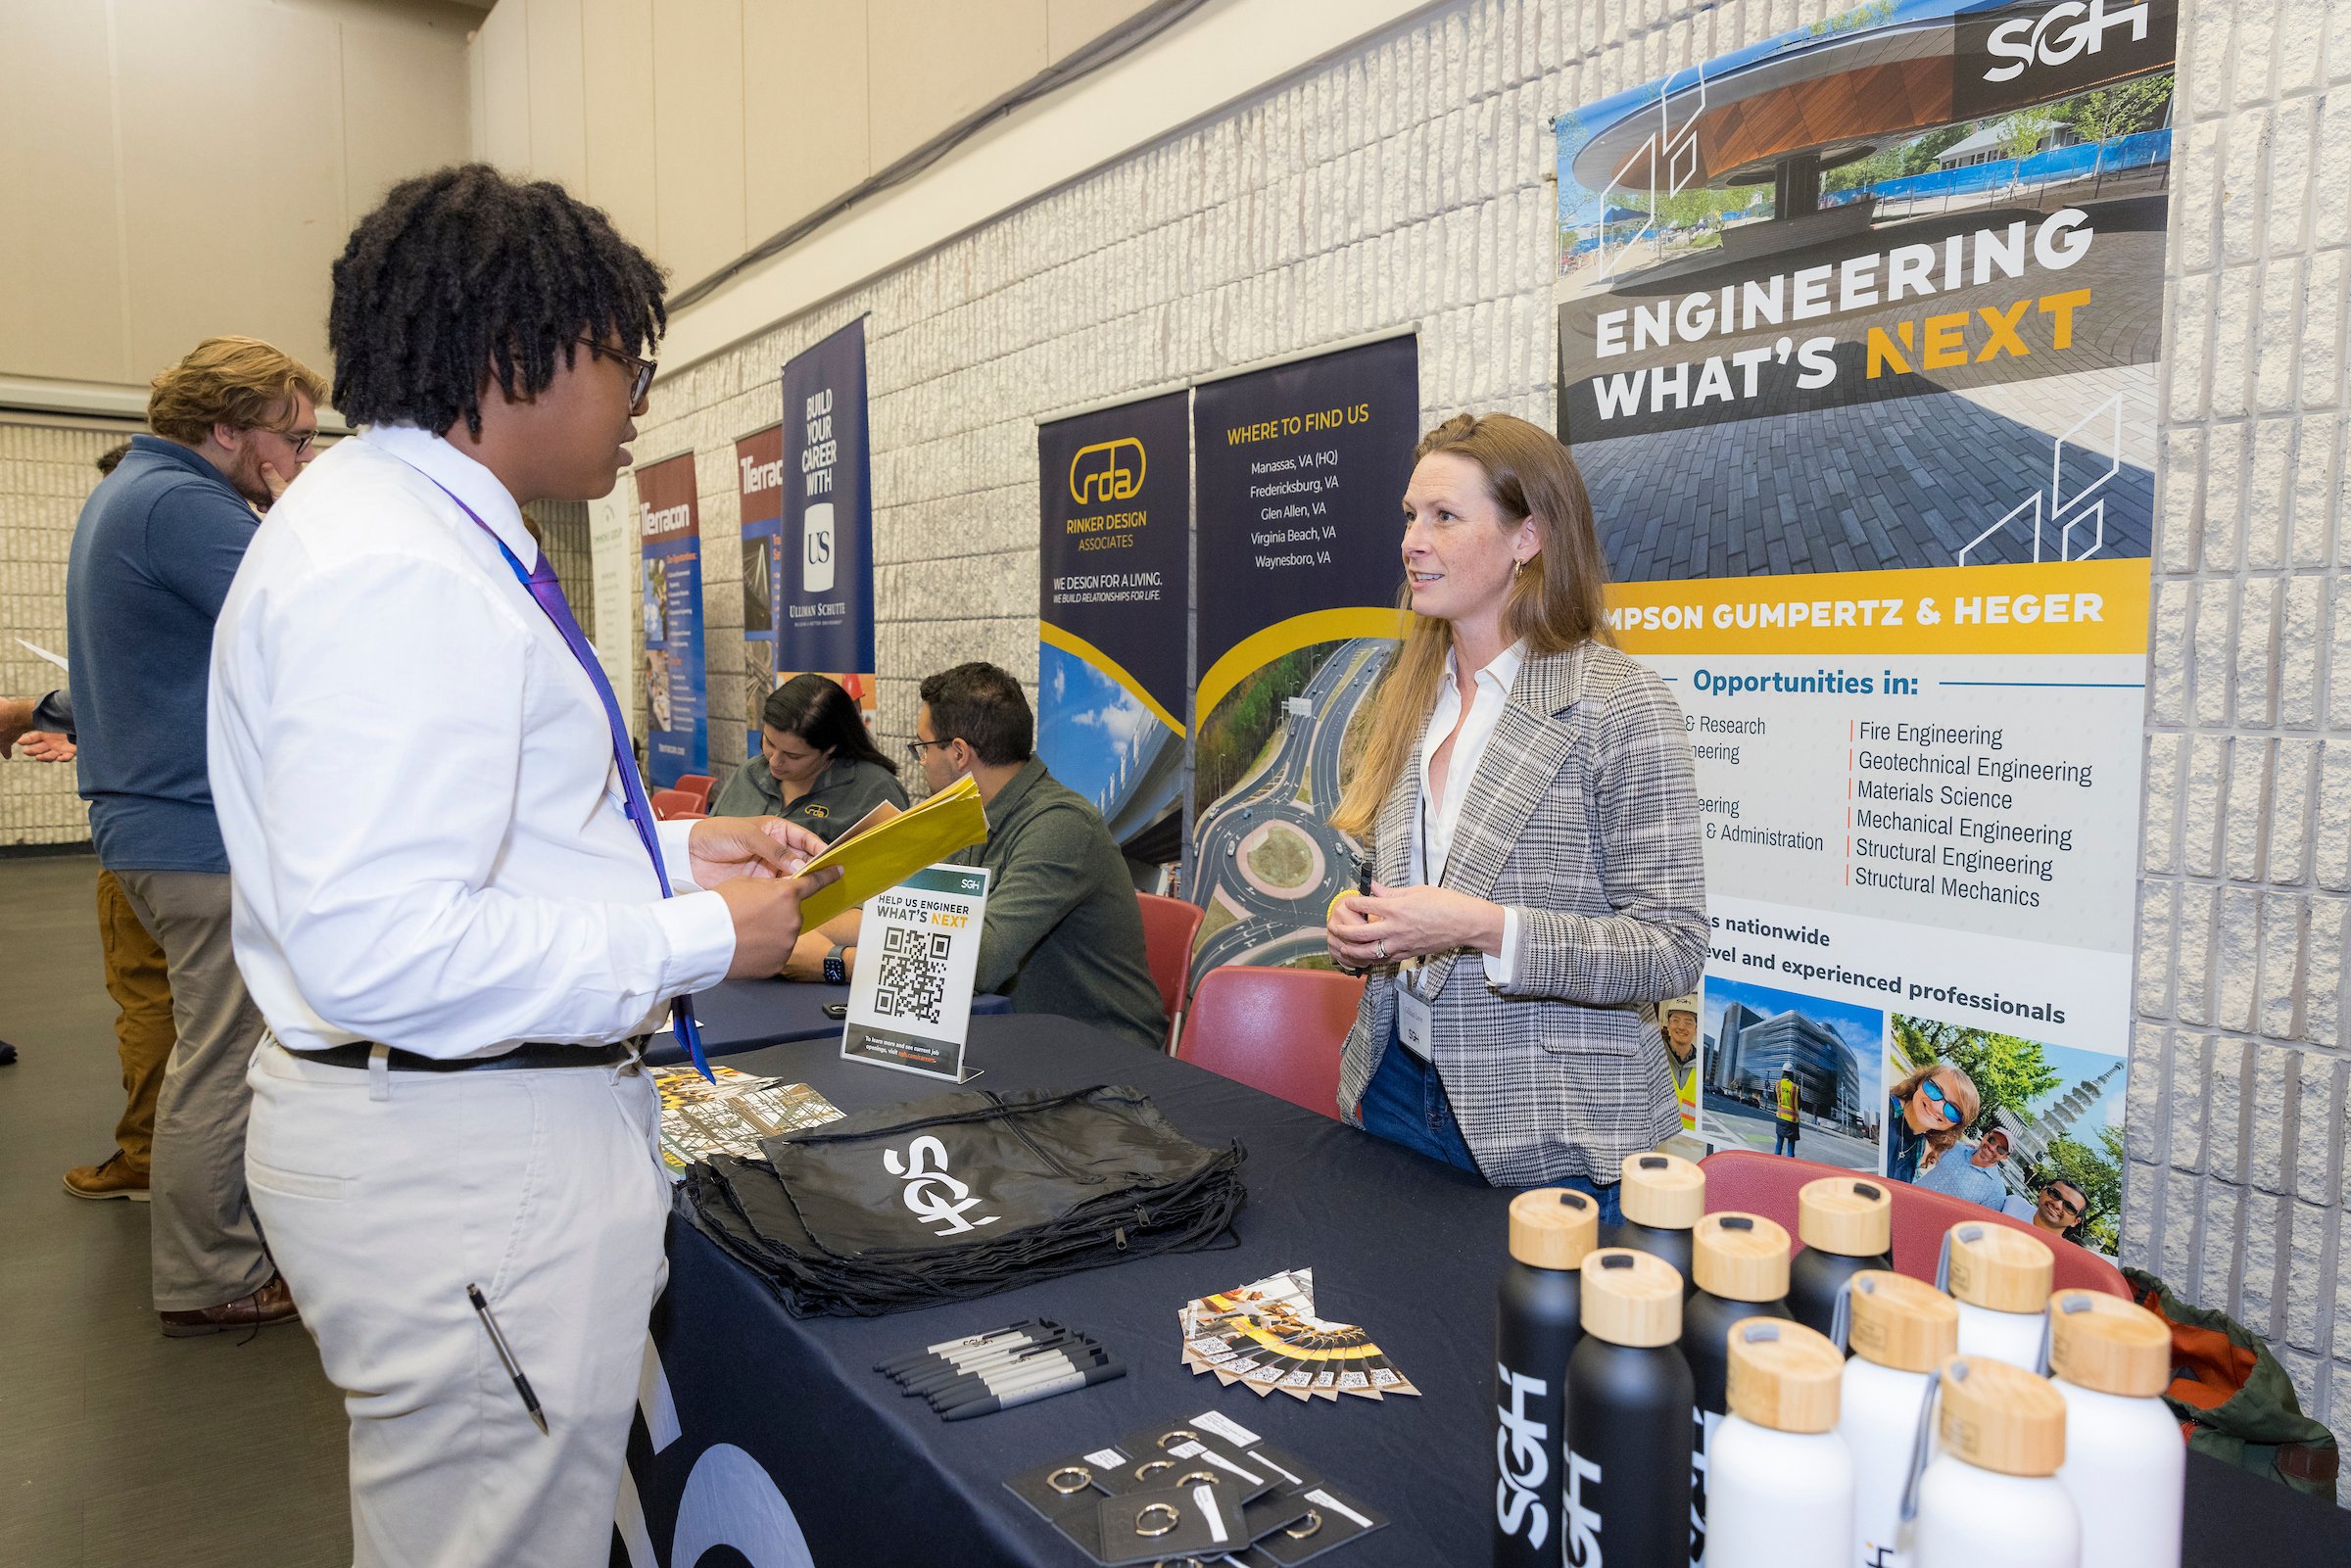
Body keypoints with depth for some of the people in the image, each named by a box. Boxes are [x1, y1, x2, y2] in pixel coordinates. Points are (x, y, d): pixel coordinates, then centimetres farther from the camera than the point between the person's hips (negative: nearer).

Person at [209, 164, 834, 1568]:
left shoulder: (424, 533, 13)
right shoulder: (396, 571, -22)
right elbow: (378, 949, -28)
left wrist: (675, 849, 10)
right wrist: (701, 937, -19)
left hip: (494, 1122, 11)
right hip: (469, 1155, -11)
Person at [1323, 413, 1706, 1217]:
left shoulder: (1620, 706, -14)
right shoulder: (1407, 697, 7)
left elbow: (1672, 949, -16)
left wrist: (1481, 926, -25)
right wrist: (1358, 925, -3)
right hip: (1398, 1085, 6)